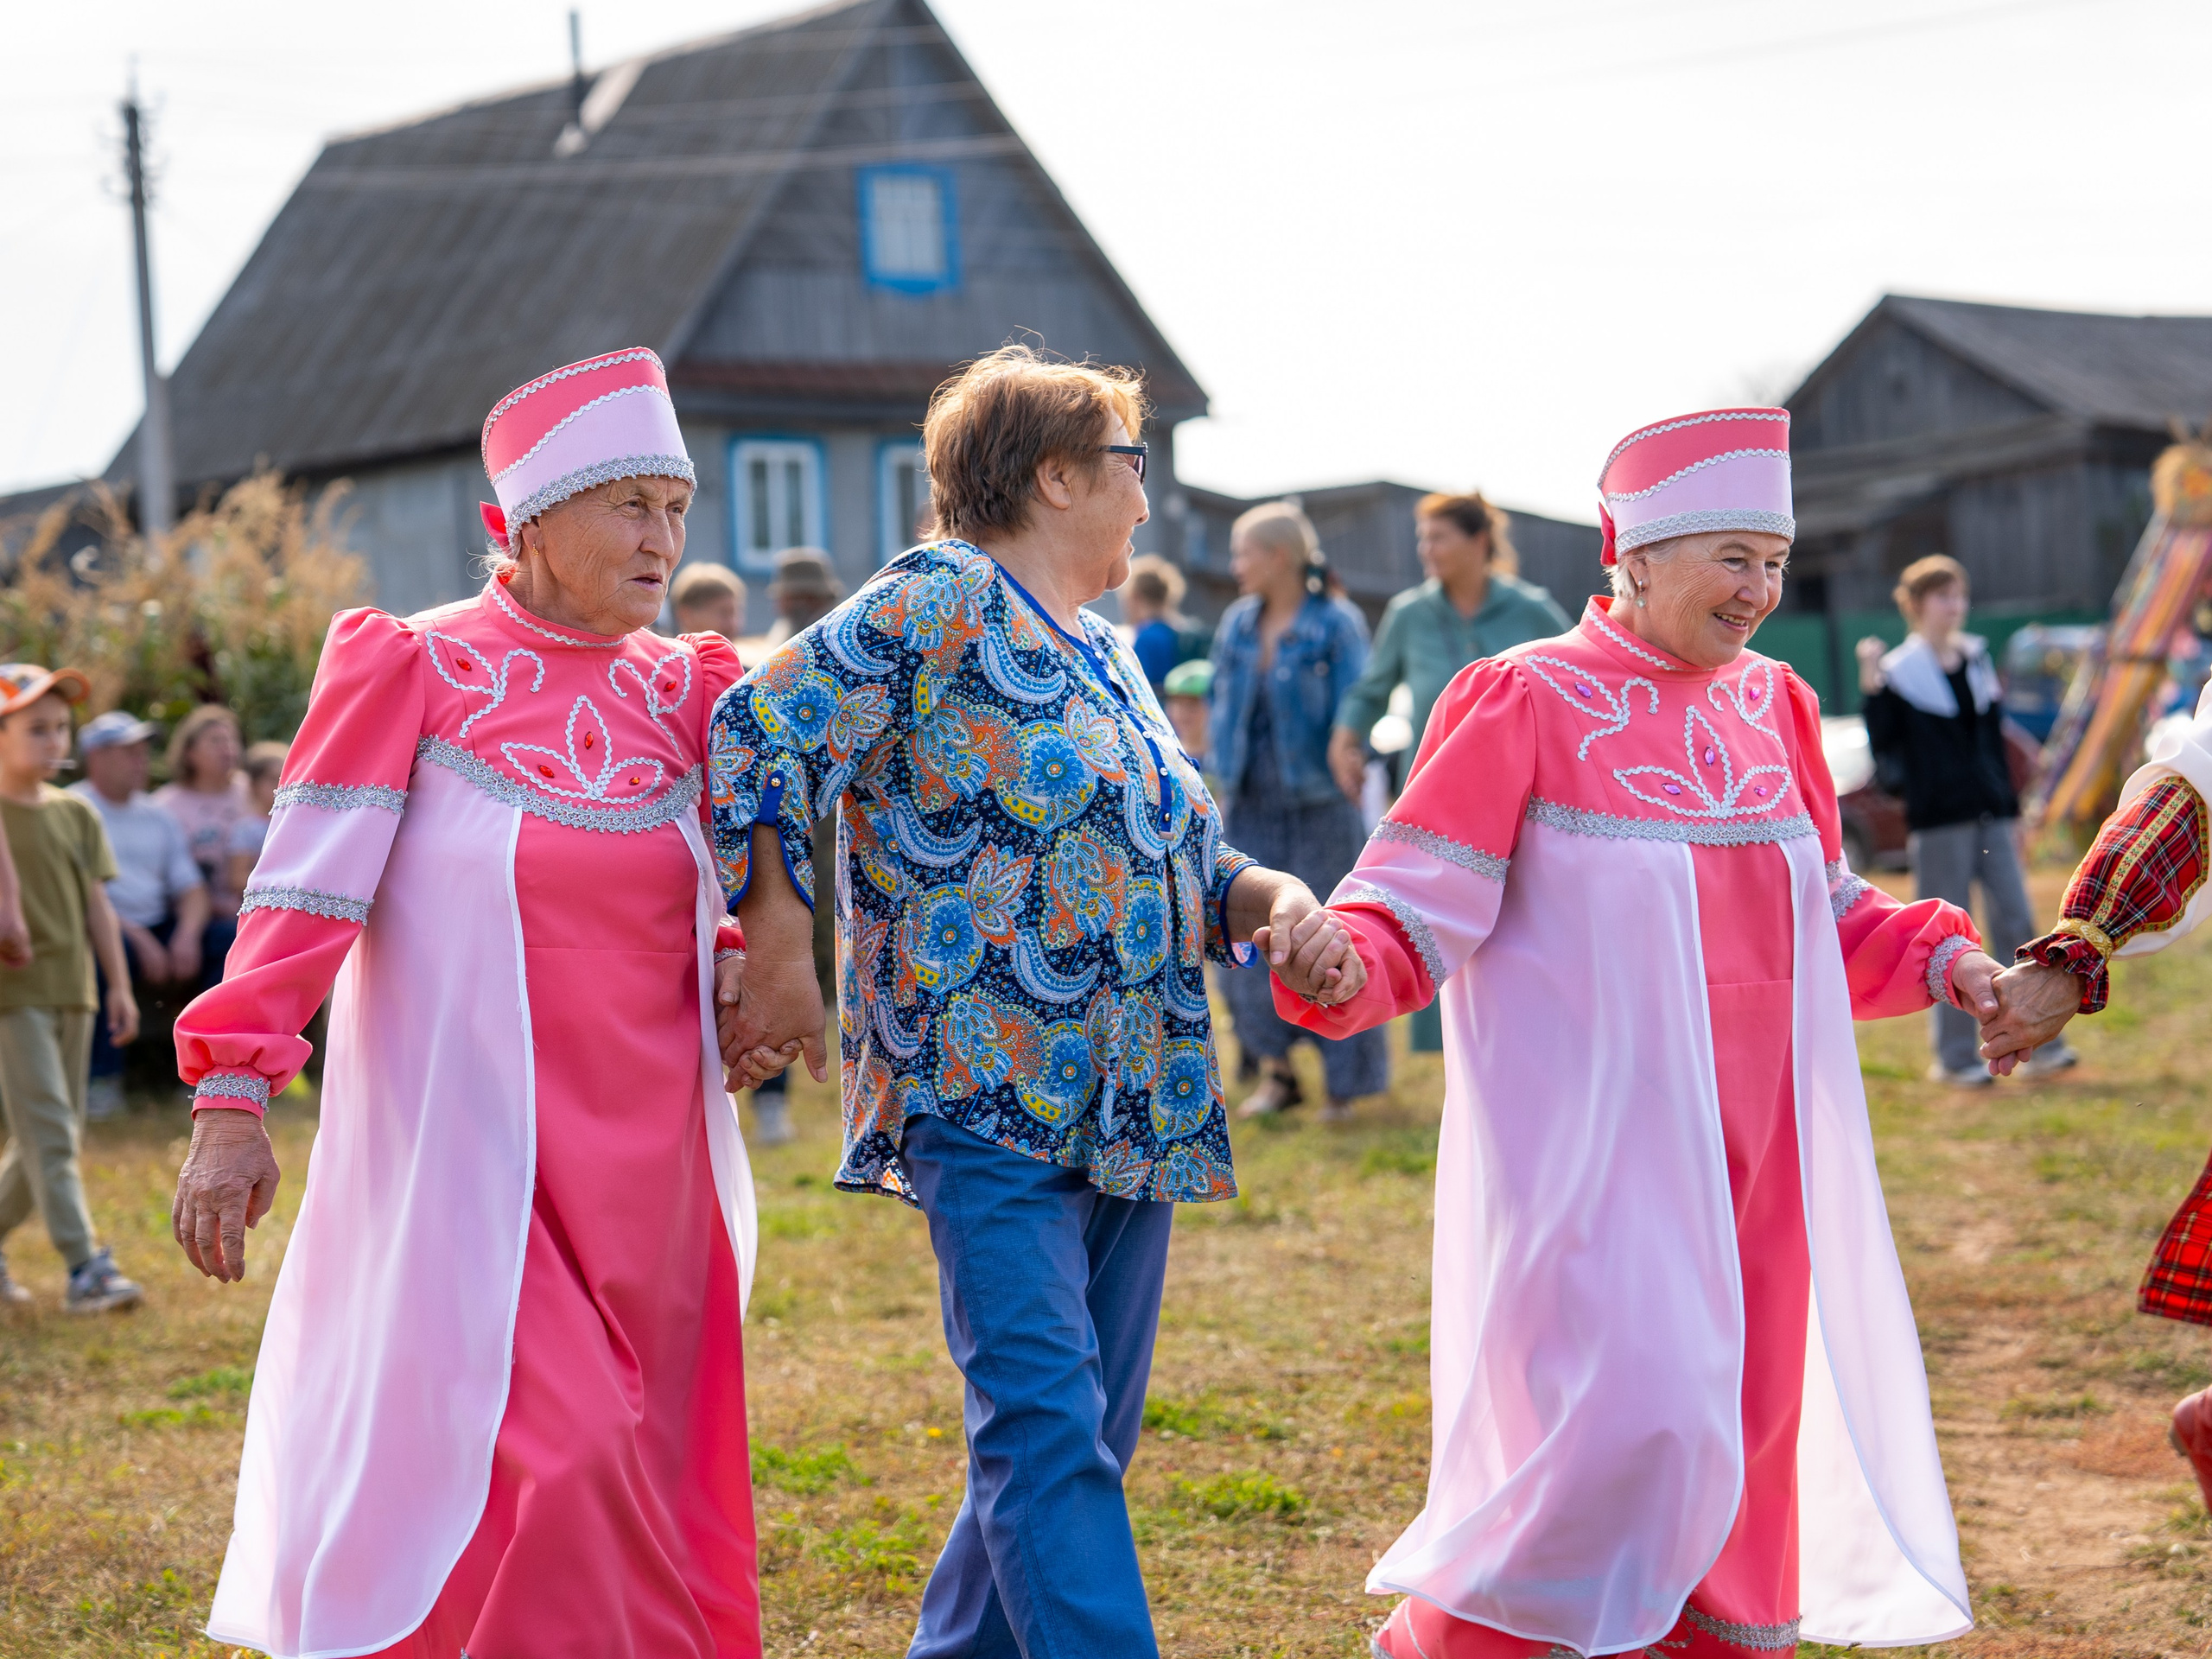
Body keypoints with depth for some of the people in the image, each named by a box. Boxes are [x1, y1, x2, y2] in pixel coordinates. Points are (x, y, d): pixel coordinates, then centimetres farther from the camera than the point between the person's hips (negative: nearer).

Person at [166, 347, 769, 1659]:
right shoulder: (413, 667, -3)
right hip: (467, 1149, -5)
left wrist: (750, 959, -1)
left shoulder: (682, 689, 11)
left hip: (645, 1168, 5)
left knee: (649, 1484, 7)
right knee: (552, 1458, -15)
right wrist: (231, 1099, -14)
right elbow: (304, 891, -7)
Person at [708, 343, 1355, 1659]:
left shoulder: (1105, 652, 20)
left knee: (1084, 1438, 12)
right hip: (987, 1095, -8)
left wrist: (1279, 901, 1)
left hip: (1134, 1108, 9)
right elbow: (760, 733, -11)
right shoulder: (938, 603, -6)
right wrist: (783, 956, -13)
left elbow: (1187, 858, 22)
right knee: (1049, 1427, -15)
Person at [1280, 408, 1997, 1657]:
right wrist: (1339, 965, -30)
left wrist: (1943, 960, 7)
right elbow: (1418, 907, -10)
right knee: (1627, 1417, -15)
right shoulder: (1525, 702, -5)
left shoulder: (1772, 707, 14)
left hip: (1751, 1154, 7)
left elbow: (1827, 918, 22)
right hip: (1594, 1144, -6)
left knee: (1742, 1432, 9)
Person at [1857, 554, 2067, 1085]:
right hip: (1938, 818, -5)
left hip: (1990, 815, 5)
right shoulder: (1898, 672, -3)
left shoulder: (1977, 659, 14)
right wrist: (1871, 687, -21)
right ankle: (1955, 1055, 5)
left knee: (2016, 922, 0)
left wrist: (2011, 809, 17)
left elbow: (1993, 740, 18)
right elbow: (1883, 747, -12)